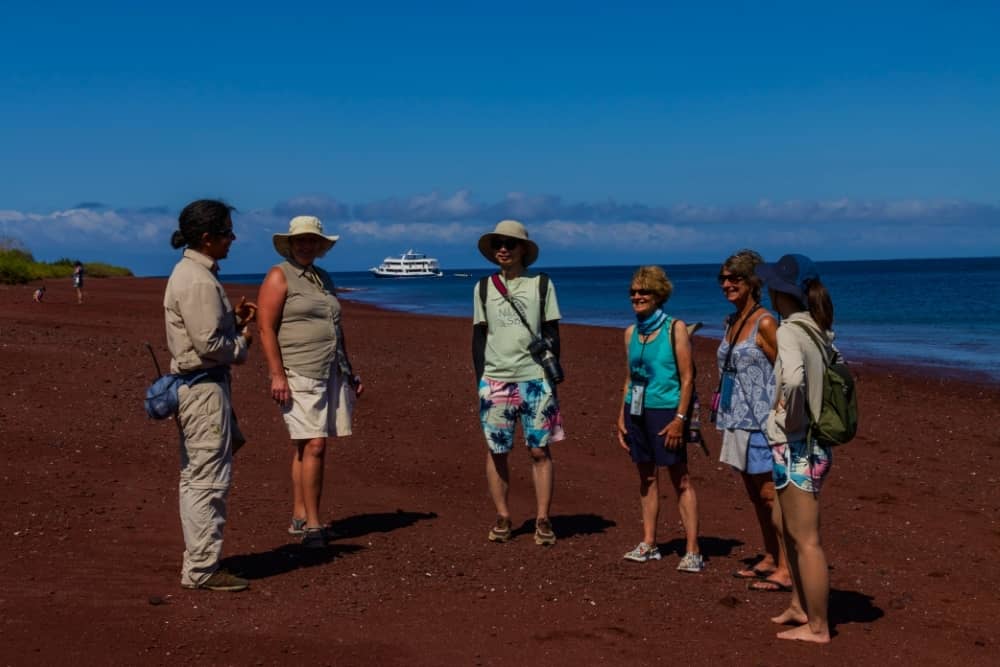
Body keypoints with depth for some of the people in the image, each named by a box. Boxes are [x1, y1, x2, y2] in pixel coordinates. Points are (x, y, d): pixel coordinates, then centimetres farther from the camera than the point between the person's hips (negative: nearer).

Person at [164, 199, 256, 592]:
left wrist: (234, 319, 7)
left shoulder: (189, 272, 13)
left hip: (193, 385, 11)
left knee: (195, 477, 17)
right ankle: (201, 570, 3)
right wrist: (242, 343, -6)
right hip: (204, 387, -11)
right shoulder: (199, 282, -19)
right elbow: (209, 345, -22)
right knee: (209, 479, -4)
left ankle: (197, 561, 27)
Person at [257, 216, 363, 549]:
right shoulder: (279, 277, -2)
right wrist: (277, 375, -17)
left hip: (331, 374, 7)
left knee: (305, 447, 10)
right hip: (298, 376, -7)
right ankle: (312, 525, -8)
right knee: (313, 446, -12)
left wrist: (349, 372, 23)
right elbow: (266, 328, -9)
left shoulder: (323, 278, 20)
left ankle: (299, 518, 15)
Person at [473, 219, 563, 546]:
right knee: (496, 451, 3)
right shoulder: (483, 288, 9)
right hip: (495, 381, 2)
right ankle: (502, 517, 14)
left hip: (535, 379, -1)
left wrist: (552, 373, 2)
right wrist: (480, 379, 5)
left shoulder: (541, 284, 5)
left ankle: (543, 519, 4)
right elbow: (479, 336, 11)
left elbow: (552, 333, 7)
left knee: (540, 450, -2)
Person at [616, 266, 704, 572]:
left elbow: (687, 377, -9)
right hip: (636, 410, 6)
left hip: (665, 410, -6)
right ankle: (649, 544, 18)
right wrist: (622, 417, 11)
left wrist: (679, 418, -16)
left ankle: (693, 551, -4)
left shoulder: (675, 328, -6)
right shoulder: (631, 332, 10)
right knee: (646, 477, 11)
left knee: (680, 479, -4)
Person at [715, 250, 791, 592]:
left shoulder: (764, 323, -13)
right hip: (738, 420, 9)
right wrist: (723, 409, 18)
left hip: (761, 420, -9)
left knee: (769, 494, -8)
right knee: (755, 493, 15)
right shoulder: (733, 321, 12)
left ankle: (786, 569, -4)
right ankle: (770, 559, 25)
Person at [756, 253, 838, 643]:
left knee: (806, 540, 1)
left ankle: (817, 627, 11)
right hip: (815, 443, 9)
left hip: (795, 447, -9)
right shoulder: (818, 331, 8)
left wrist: (790, 417, -20)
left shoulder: (789, 331, -19)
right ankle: (800, 606, 35)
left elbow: (793, 379, -37)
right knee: (794, 532, 22)